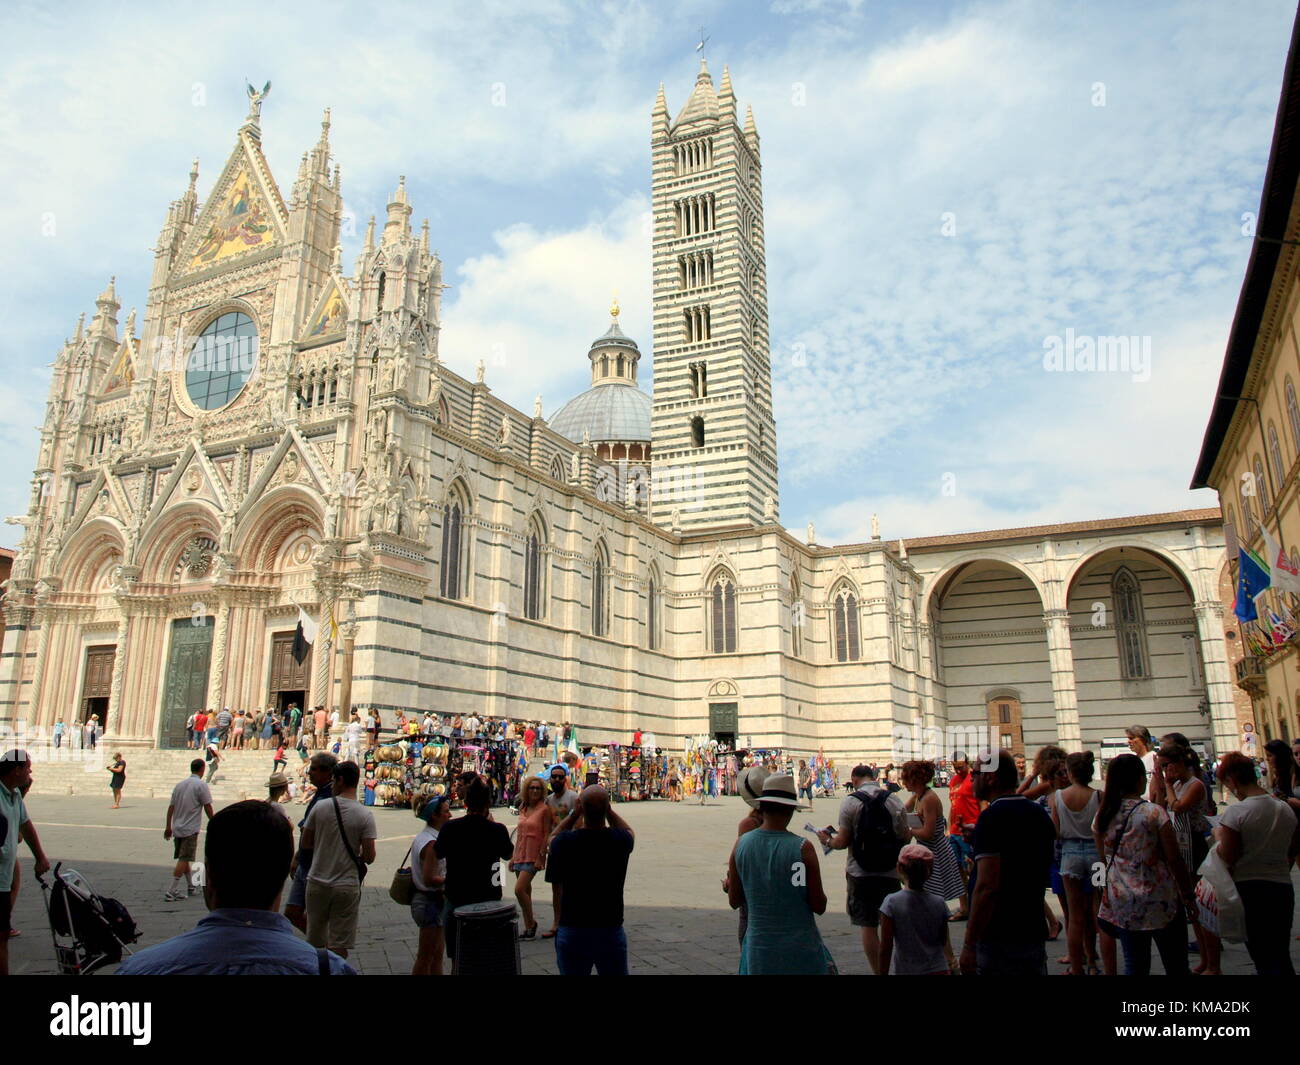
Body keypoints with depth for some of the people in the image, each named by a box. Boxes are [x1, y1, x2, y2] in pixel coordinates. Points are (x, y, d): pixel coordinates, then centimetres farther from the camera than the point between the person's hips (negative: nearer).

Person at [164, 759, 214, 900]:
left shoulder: (179, 785, 9)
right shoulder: (201, 785, -10)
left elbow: (171, 807, 11)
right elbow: (207, 807, -9)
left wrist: (168, 827, 17)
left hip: (177, 828, 7)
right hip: (190, 829, -7)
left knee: (183, 858, 17)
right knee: (184, 859, -4)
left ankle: (190, 886, 29)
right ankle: (171, 891, -9)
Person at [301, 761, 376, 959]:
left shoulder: (320, 807, -6)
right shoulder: (365, 815, -11)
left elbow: (305, 844, 3)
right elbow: (369, 856, -12)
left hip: (317, 882, 2)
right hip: (347, 885, -2)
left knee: (314, 940, 17)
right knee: (339, 944, 6)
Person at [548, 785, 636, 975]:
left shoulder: (565, 842, -14)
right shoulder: (619, 840, -13)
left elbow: (554, 837, 13)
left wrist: (575, 813, 8)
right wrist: (608, 809, 9)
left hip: (571, 932, 0)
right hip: (611, 931, 0)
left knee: (570, 972, 15)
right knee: (616, 972, 14)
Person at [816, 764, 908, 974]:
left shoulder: (850, 802, -9)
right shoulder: (894, 801, 0)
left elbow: (843, 841, -10)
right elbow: (905, 837, 3)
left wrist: (828, 840, 10)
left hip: (861, 874, -3)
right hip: (890, 872, 3)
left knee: (868, 926, 6)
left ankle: (878, 971, 10)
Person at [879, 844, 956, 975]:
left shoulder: (892, 903, -11)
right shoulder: (938, 903, -2)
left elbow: (885, 948, -8)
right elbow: (945, 942, 11)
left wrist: (883, 973, 5)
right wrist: (951, 960, 30)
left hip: (905, 971, -2)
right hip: (938, 970, 2)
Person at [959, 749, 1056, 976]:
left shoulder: (992, 816, -18)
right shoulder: (1040, 814, 9)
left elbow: (987, 886, -24)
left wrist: (969, 944, -18)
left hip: (999, 940, -8)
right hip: (1035, 934, 8)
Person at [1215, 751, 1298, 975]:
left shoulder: (1235, 812, -17)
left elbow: (1228, 858, -15)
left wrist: (1218, 836, 2)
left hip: (1249, 889, -5)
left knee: (1262, 957, 9)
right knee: (1281, 956, 17)